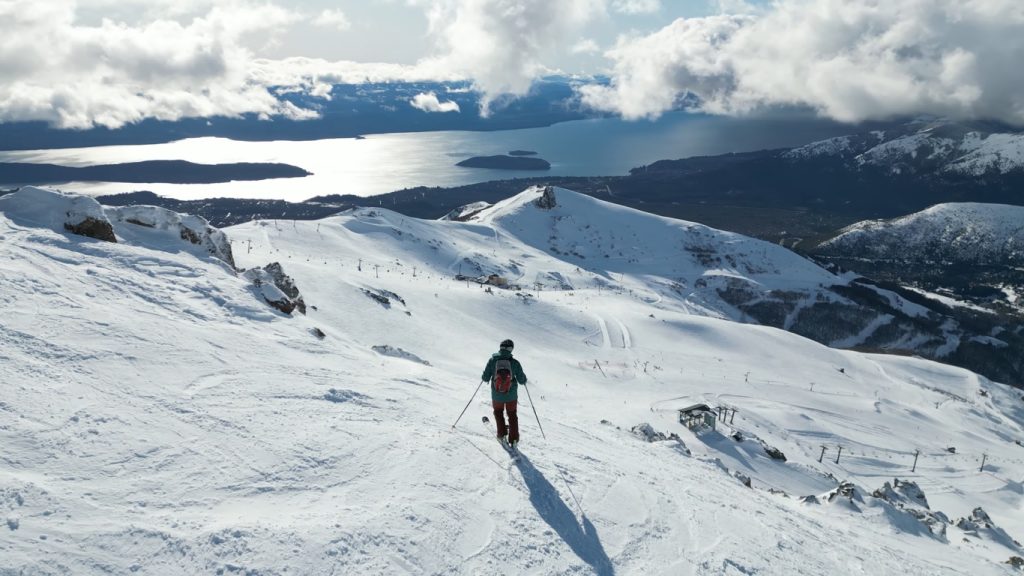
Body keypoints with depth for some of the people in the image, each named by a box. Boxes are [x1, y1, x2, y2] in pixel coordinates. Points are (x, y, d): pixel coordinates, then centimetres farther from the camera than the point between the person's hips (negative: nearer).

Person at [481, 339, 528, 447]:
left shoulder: (492, 360, -11)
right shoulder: (515, 362, -11)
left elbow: (485, 378, -6)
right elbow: (522, 380, -4)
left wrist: (484, 377, 17)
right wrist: (524, 380, 19)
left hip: (497, 395, 0)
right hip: (511, 395, 0)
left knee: (498, 412, 27)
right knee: (512, 415, 21)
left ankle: (502, 435, 21)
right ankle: (513, 439, 18)